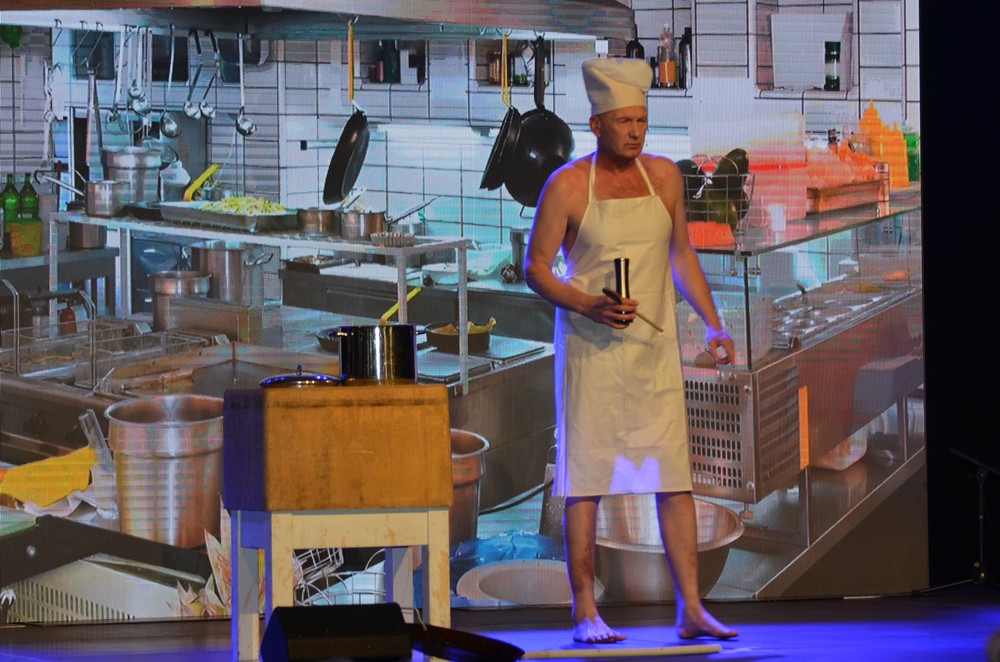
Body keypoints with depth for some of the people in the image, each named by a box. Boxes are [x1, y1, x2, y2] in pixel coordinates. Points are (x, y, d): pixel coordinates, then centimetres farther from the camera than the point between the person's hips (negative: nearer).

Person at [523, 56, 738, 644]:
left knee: (675, 478, 1)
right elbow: (536, 266, -2)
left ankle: (691, 610, 6)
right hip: (591, 352, -3)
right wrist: (589, 306, -17)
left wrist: (714, 325, 13)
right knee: (585, 481, 0)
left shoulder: (664, 176, 7)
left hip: (656, 350, 4)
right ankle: (586, 613, 8)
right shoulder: (567, 186, -5)